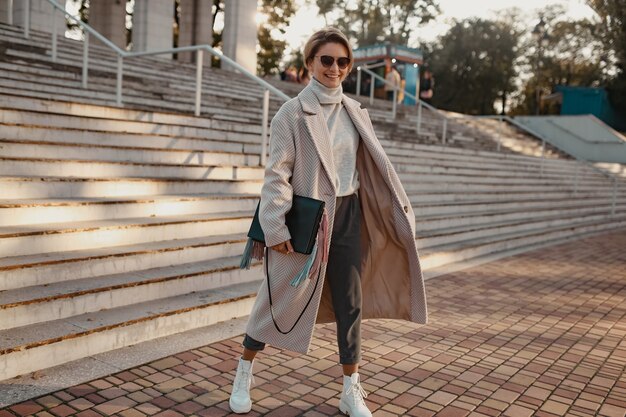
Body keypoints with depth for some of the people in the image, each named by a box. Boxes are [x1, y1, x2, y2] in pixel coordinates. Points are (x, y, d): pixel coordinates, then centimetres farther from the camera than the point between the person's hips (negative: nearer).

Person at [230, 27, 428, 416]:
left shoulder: (355, 112, 8)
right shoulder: (293, 112, -7)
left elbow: (375, 166, 11)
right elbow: (277, 173, -11)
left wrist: (399, 211, 9)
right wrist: (276, 228, -16)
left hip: (347, 217, 5)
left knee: (350, 304, 8)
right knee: (280, 298, 6)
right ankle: (243, 375, 29)